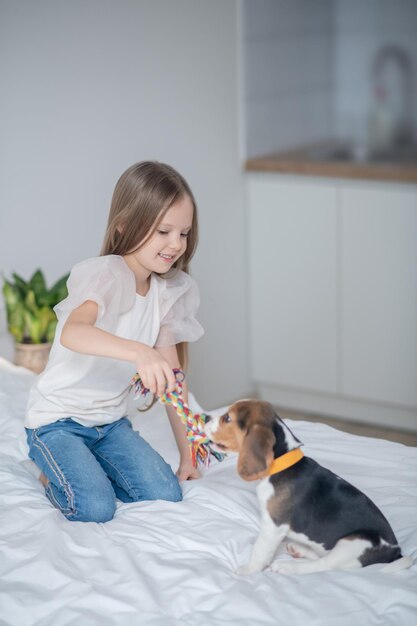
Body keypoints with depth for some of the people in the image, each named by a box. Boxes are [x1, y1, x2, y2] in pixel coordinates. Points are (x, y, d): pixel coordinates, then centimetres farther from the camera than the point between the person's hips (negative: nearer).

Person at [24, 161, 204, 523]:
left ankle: (87, 466, 13)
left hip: (111, 421, 6)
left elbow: (172, 377, 4)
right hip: (58, 420, -6)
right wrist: (139, 352, -62)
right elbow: (72, 333, -45)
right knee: (95, 509, -23)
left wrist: (187, 455, 3)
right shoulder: (106, 274, -22)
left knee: (166, 495, -11)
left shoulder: (169, 291, -1)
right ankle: (53, 472, 8)